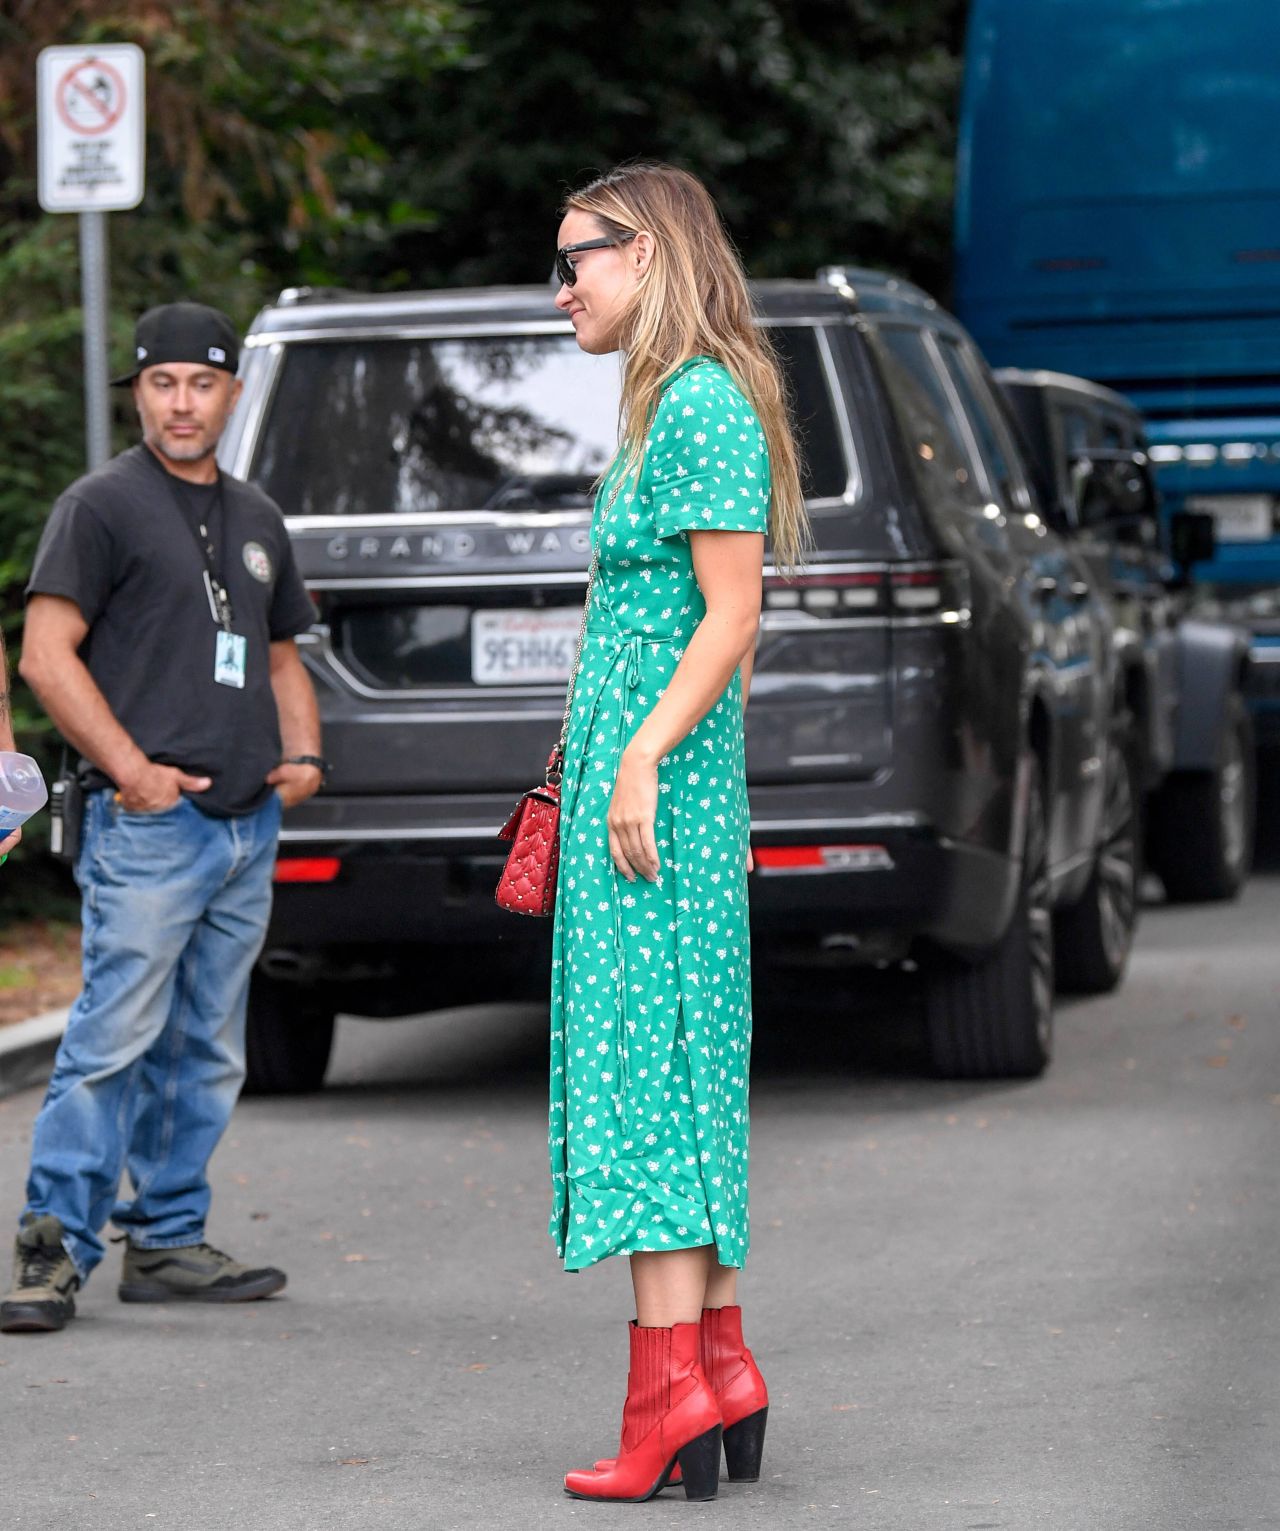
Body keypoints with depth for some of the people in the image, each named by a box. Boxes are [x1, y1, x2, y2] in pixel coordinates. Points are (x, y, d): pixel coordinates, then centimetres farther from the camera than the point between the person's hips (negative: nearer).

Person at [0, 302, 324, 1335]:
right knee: (116, 1038, -12)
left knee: (205, 1055, 10)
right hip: (147, 823, -7)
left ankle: (166, 1241, 17)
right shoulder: (102, 505, -2)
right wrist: (131, 768, -15)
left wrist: (302, 753, 10)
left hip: (250, 825, 7)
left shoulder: (256, 519, 19)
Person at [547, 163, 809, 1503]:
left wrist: (641, 761, -21)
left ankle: (669, 1387, -13)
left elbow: (730, 617, -18)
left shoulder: (705, 405, -13)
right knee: (677, 1061, 10)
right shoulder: (670, 403, 17)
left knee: (644, 1051, -11)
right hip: (632, 751, 10)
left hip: (660, 763, -10)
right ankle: (719, 1367, 13)